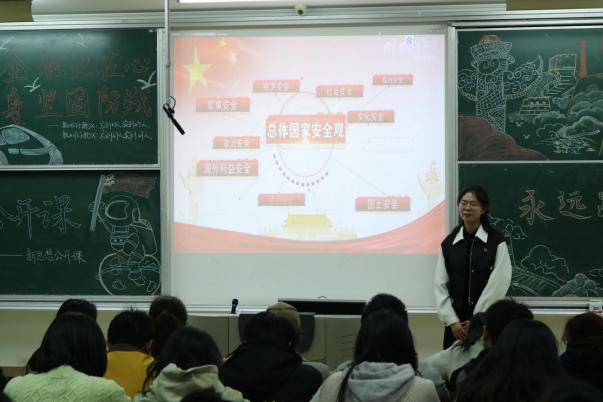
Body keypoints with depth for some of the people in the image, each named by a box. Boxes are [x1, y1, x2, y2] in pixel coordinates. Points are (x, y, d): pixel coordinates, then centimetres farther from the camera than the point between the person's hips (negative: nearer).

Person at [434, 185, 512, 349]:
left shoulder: (497, 242, -2)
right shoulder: (448, 243, 7)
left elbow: (498, 285, -7)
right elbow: (441, 286, 4)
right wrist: (451, 321, -6)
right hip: (456, 324, 3)